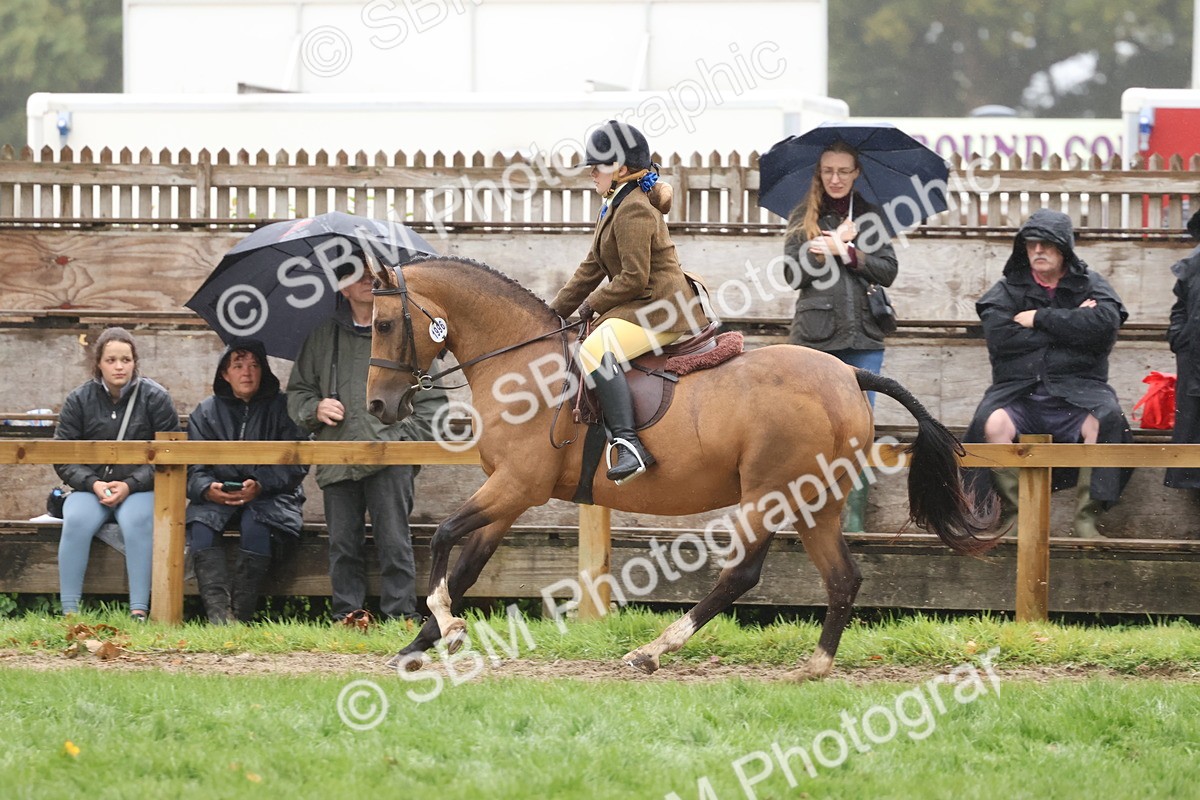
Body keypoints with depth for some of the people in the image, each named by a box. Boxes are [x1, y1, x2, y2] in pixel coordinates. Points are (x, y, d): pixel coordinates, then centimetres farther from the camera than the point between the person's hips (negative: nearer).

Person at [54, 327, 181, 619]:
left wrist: (130, 485, -15)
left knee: (137, 521, -34)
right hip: (90, 488, 1)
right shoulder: (79, 400, 5)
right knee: (76, 521, -30)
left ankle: (139, 611, -36)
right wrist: (93, 484, -14)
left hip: (140, 488, -1)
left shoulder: (155, 398, 0)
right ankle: (69, 612, -29)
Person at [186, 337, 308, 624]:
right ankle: (218, 612, -40)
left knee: (256, 524, -36)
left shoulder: (281, 408, 5)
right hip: (218, 497, 2)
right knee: (200, 522, -31)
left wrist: (260, 485, -21)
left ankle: (241, 614, -33)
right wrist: (207, 489, -19)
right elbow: (193, 470, 4)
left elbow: (296, 465, -4)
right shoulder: (206, 412, 12)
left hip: (271, 496, -2)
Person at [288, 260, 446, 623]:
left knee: (393, 540, -9)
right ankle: (347, 613, 6)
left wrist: (405, 436, -4)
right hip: (337, 461, 3)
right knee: (343, 544, 1)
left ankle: (401, 613, -8)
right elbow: (297, 390, 23)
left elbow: (432, 399, 9)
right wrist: (315, 409, 1)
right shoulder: (323, 338, 17)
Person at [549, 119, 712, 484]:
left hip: (662, 305, -12)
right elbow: (592, 268, 21)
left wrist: (591, 304, -8)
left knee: (595, 352, -31)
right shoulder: (615, 206, 19)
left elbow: (633, 278, -19)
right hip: (640, 307, 12)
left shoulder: (633, 210, -15)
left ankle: (628, 444, -41)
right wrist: (556, 311, 16)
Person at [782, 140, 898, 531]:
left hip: (863, 337, 1)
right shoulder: (802, 217, 8)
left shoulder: (871, 216, 10)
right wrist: (833, 246, -12)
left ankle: (855, 513, 0)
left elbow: (888, 271, 3)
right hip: (816, 336, -1)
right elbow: (793, 274, -1)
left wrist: (849, 253, -10)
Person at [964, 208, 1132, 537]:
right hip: (1018, 393, 1)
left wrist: (1040, 319, -8)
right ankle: (1014, 513, -23)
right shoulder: (1008, 289, 14)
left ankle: (1087, 517, -24)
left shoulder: (1091, 285, 12)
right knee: (993, 423, -32)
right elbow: (998, 337, -6)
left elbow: (1104, 324, -11)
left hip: (1075, 391, -1)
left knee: (1104, 421, -33)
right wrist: (1069, 328, -4)